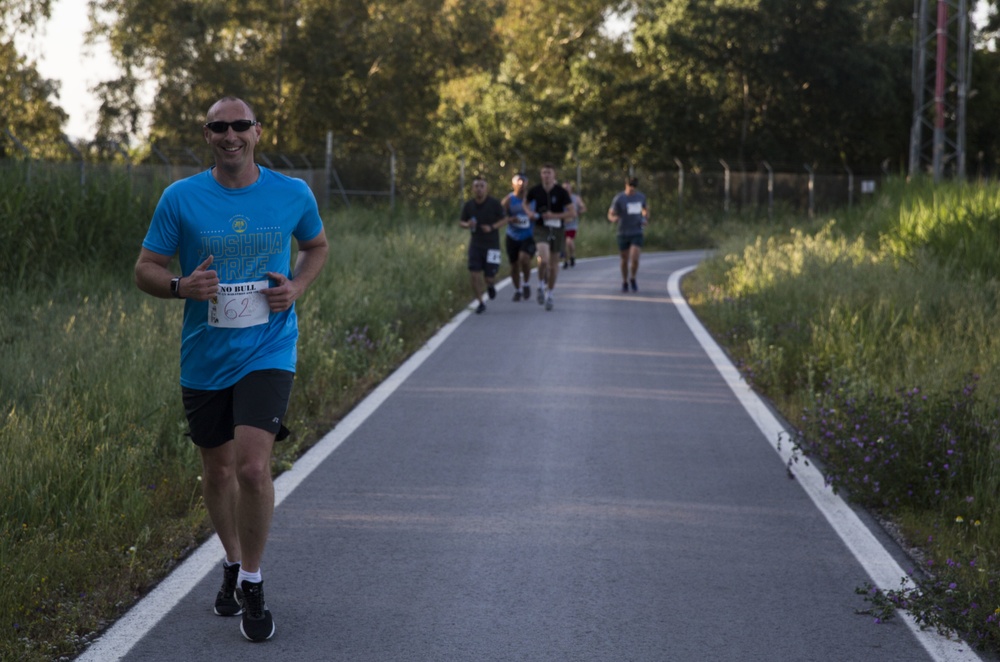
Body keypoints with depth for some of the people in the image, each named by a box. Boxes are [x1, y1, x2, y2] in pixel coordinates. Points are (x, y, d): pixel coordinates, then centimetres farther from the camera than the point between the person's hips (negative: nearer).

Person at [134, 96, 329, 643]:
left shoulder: (292, 194, -1)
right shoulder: (180, 198, -3)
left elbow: (317, 246, 18)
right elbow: (146, 270, 1)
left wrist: (296, 287, -2)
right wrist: (183, 286, -20)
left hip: (267, 351, -2)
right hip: (204, 357, 2)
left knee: (253, 466, -17)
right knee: (217, 471, 14)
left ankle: (252, 582, 2)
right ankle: (232, 563, 39)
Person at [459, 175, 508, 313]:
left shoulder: (494, 203, -8)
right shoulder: (468, 205, -1)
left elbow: (504, 220, -1)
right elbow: (462, 222, 11)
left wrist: (492, 227, -18)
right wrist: (467, 224, -13)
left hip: (492, 245, -2)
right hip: (475, 244, 2)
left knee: (489, 277, -1)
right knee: (474, 275, -9)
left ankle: (489, 285, 37)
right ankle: (480, 303, 9)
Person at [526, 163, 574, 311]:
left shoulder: (561, 192, -6)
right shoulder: (535, 190, -1)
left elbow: (571, 212, -6)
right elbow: (525, 203, 19)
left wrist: (554, 216, -18)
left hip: (556, 229, 1)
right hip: (541, 228, -1)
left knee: (553, 263, 8)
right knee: (544, 258, -24)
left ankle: (549, 295, 24)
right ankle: (541, 285, 0)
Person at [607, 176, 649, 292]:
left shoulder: (641, 196, -1)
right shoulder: (618, 199, -11)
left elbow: (645, 209, 19)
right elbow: (610, 215, -9)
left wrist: (646, 219, -2)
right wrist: (613, 219, -35)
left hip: (637, 233, 1)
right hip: (623, 234, -1)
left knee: (634, 259, -15)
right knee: (625, 260, 9)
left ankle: (632, 279, 13)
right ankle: (625, 282, 34)